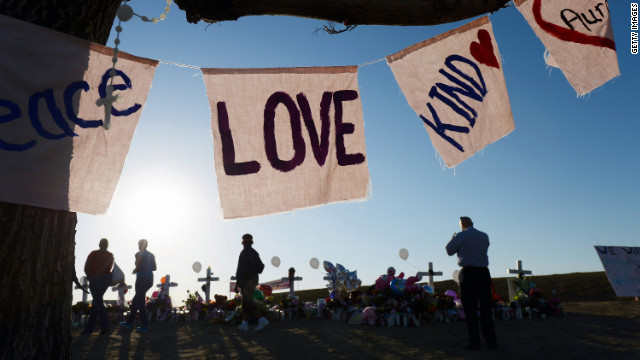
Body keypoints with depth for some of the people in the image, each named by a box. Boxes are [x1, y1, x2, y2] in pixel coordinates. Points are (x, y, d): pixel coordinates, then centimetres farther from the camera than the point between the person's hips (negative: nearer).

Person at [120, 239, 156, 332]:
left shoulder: (139, 254, -8)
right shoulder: (151, 255, 11)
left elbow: (138, 267, -15)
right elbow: (154, 268, 10)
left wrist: (134, 271, 5)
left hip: (142, 279, -7)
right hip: (150, 279, 7)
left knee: (140, 301, 0)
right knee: (135, 300, 19)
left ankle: (145, 324, 1)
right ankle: (129, 322, 24)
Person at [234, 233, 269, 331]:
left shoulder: (244, 253, -12)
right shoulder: (255, 253, 11)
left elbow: (240, 269, -18)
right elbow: (261, 266, 16)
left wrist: (237, 284, -16)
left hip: (246, 281, -8)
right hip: (254, 280, 8)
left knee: (248, 302, -9)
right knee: (246, 302, 13)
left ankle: (262, 320, -19)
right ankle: (245, 323, 11)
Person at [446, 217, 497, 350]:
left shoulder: (461, 236, -4)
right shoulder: (484, 236, 10)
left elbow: (450, 251, 3)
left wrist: (452, 239, 22)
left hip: (468, 274, -4)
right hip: (483, 273, 4)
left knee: (470, 309, 0)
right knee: (485, 307, 10)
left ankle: (474, 342, 1)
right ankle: (491, 341, 14)